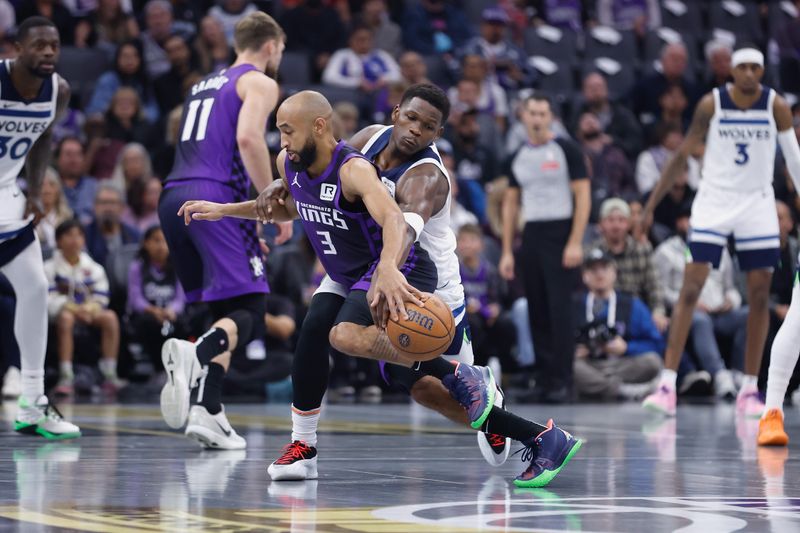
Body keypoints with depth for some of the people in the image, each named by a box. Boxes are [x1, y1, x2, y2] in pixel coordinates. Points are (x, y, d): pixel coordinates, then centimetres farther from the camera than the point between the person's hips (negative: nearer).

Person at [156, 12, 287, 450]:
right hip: (215, 198, -8)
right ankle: (194, 354, -40)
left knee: (221, 312, 15)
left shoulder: (205, 84, 29)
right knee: (248, 314, -11)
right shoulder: (259, 83, 5)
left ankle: (207, 413, 2)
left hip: (173, 199, 8)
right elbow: (248, 138, -13)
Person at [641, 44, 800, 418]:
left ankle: (750, 389, 10)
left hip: (757, 204, 2)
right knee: (690, 289, -10)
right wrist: (651, 205, -2)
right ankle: (667, 385, -12)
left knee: (759, 296, 1)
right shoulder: (711, 104, -7)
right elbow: (682, 156, -1)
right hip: (713, 201, -2)